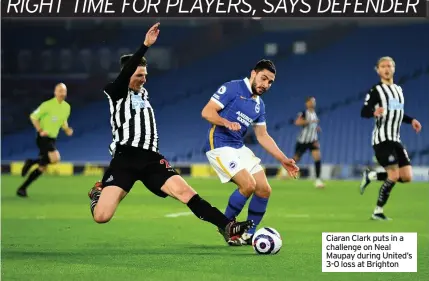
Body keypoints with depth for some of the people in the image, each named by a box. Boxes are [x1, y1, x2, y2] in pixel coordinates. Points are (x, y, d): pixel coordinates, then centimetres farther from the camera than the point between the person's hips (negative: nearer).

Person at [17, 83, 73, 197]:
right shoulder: (48, 105, -14)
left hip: (52, 139, 7)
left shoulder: (67, 107, 7)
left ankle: (22, 188, 15)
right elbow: (33, 117, -8)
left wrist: (67, 130, 2)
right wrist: (40, 131, -19)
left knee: (42, 167, 6)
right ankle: (31, 162, -6)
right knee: (55, 158, -28)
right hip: (43, 137, -7)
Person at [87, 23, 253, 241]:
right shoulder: (116, 93, 2)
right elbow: (124, 73, -19)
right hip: (124, 159, -5)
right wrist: (145, 46, -28)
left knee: (185, 192, -18)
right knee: (101, 216, -14)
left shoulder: (144, 94, 23)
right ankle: (97, 192, 22)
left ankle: (227, 226, -23)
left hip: (150, 159, 5)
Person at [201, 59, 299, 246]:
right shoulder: (233, 89, -9)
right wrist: (227, 123, -32)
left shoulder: (259, 104, 14)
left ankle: (249, 234, 16)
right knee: (248, 184, -21)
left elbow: (263, 136, 19)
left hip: (240, 148, 8)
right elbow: (207, 112, -15)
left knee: (264, 190, 1)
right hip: (220, 146, -8)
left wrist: (283, 160, 13)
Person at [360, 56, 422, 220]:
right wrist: (374, 112, -33)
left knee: (407, 177, -2)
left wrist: (411, 120, 16)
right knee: (393, 176, -17)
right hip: (382, 139, -8)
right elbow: (363, 112, -13)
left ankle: (370, 176, 18)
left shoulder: (399, 90, 18)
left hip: (396, 140, 8)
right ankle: (378, 212, -3)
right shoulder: (376, 90, -5)